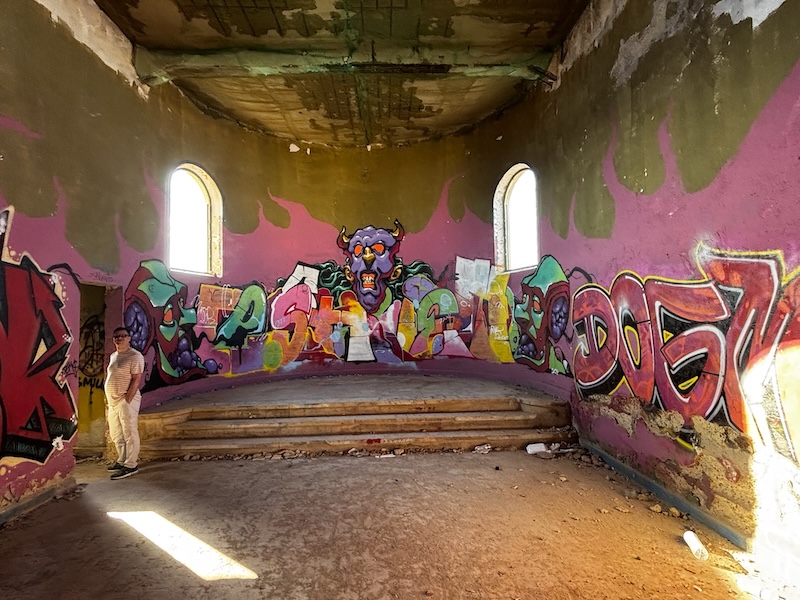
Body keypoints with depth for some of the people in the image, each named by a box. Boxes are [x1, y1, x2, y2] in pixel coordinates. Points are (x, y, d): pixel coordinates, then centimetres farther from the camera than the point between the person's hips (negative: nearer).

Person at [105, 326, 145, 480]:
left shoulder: (135, 356, -12)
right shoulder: (113, 356, 15)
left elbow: (136, 379, -17)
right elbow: (109, 377, 22)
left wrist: (128, 399, -19)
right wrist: (108, 397, 14)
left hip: (127, 400, -9)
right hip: (113, 401, 9)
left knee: (130, 434, -4)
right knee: (116, 435, 17)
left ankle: (131, 465, 1)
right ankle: (122, 460, 30)